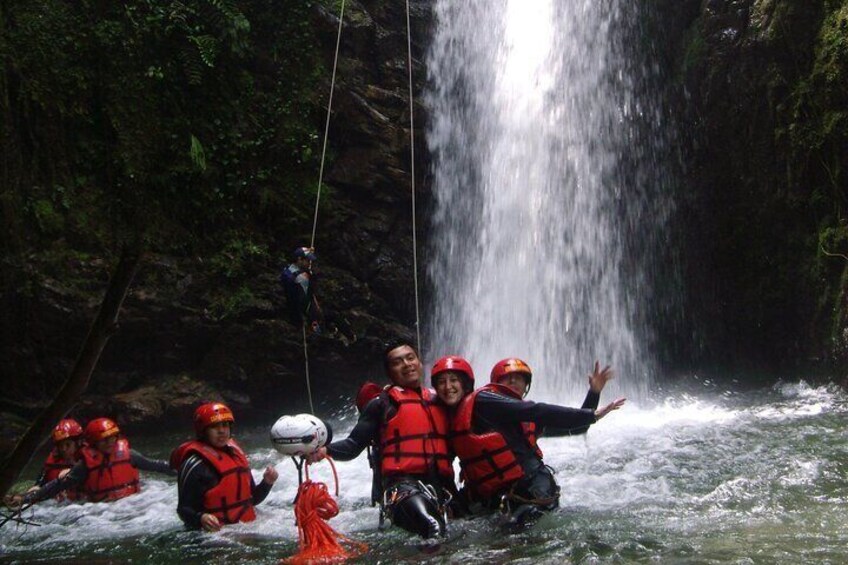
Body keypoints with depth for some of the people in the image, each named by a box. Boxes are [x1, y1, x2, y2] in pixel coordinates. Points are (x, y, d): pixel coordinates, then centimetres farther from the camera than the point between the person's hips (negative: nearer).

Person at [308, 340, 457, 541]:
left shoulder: (437, 400, 23)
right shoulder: (382, 404, 7)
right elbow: (354, 445, 0)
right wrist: (325, 450, -17)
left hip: (439, 484, 6)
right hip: (402, 483, -6)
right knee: (433, 530, -32)